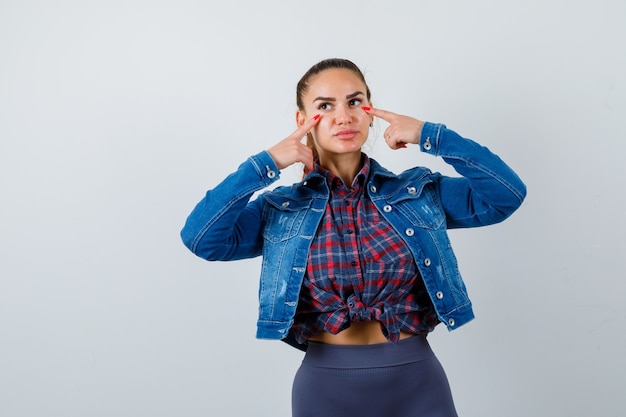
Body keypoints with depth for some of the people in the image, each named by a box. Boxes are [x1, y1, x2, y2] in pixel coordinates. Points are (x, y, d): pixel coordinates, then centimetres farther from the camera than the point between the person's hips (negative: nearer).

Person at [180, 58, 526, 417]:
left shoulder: (420, 192, 2)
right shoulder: (281, 209, 1)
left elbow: (507, 194, -6)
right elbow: (201, 238, -11)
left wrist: (430, 136, -8)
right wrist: (266, 165, -12)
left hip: (417, 382, 1)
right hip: (326, 386, 0)